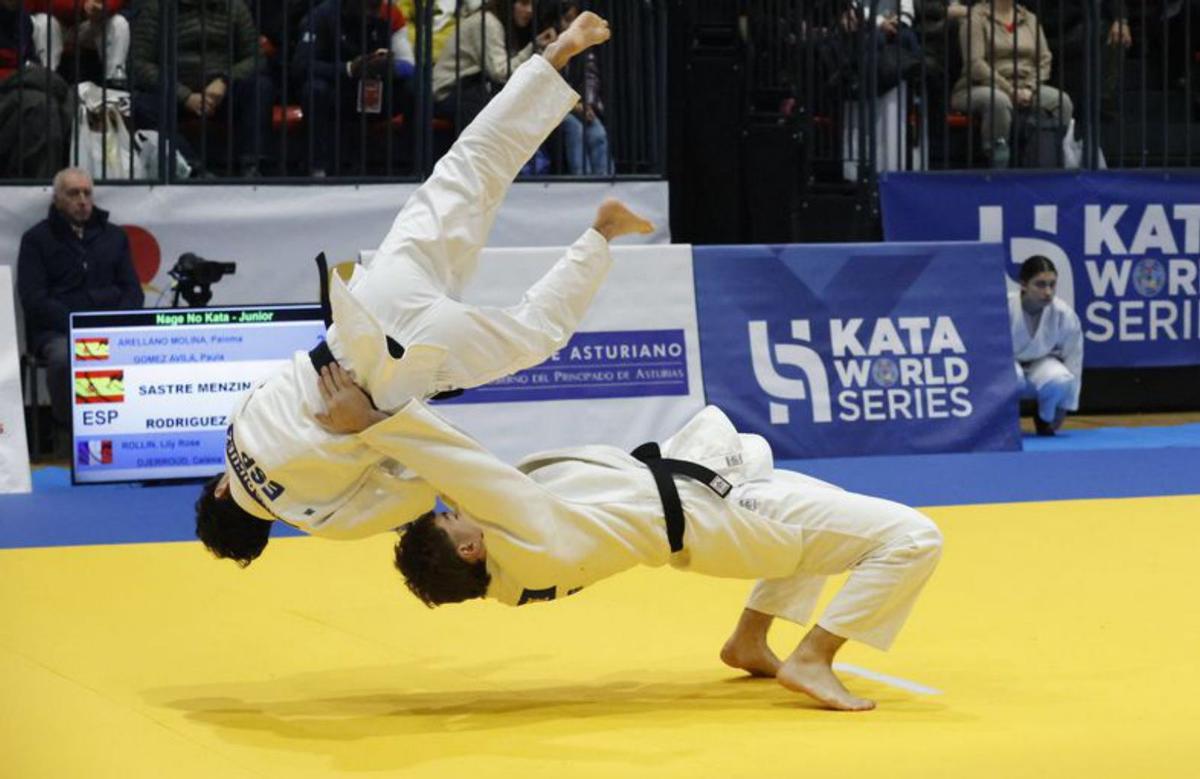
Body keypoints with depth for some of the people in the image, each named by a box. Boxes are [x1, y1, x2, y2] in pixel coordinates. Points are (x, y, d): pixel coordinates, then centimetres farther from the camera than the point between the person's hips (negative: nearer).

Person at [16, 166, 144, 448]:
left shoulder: (113, 236, 21)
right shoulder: (37, 239, 9)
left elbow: (133, 290, 17)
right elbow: (33, 299, -1)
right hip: (56, 331, -3)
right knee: (64, 357, -39)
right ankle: (68, 432, -21)